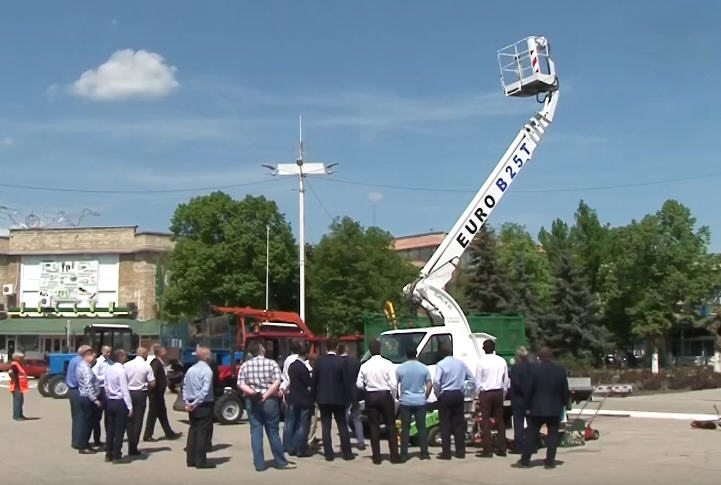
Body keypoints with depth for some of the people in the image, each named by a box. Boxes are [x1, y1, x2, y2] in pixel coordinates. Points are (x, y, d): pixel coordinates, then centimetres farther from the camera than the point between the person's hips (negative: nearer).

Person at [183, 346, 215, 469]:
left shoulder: (190, 370, 10)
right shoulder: (207, 370, -14)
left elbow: (184, 386, 12)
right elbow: (205, 390, -22)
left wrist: (187, 402, 8)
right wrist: (196, 403, -18)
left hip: (191, 405, 7)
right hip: (204, 406, -7)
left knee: (193, 431, 13)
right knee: (203, 432, -2)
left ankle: (190, 459, 16)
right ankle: (201, 461, -1)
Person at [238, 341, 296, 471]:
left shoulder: (245, 365, 3)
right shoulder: (272, 363, -5)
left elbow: (240, 384, -4)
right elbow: (277, 382, -14)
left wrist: (252, 392, -11)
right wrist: (266, 394, -13)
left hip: (252, 401, 2)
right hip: (269, 401, -2)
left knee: (255, 432, 6)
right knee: (273, 432, 6)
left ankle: (259, 464, 6)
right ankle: (281, 462, 14)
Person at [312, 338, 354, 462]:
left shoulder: (319, 361, -1)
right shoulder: (341, 361, -10)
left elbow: (314, 380, 2)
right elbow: (347, 381, -8)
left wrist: (315, 396, 10)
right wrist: (347, 398, 1)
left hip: (323, 398, 2)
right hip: (338, 398, -2)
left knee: (326, 427, 6)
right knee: (342, 426, 8)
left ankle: (328, 454, 5)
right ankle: (347, 453, 10)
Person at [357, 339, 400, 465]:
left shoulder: (365, 366, -4)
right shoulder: (387, 364, -10)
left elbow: (359, 384, -1)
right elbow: (393, 384, -13)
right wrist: (393, 398, 1)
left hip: (370, 397, 2)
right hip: (385, 395, -1)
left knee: (374, 426, 8)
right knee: (390, 426, 8)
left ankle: (376, 457, 9)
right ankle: (394, 456, 8)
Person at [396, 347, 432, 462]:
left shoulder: (400, 369, -2)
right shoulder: (424, 368, 1)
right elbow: (430, 385, -2)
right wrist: (425, 397, 8)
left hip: (405, 402, 0)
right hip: (420, 402, 1)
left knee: (405, 428, 4)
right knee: (422, 428, 7)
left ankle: (404, 454, 4)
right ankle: (424, 453, 7)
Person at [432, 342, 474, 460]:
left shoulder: (441, 364, -10)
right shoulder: (460, 363, 7)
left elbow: (436, 382, -21)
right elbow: (472, 379, 9)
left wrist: (438, 394, -6)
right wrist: (463, 389, 12)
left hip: (445, 396, -4)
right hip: (458, 395, 5)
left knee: (445, 425, 1)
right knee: (459, 424, 10)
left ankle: (446, 453, 0)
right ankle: (460, 452, 12)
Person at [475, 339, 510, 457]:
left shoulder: (481, 361, -10)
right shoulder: (502, 361, 2)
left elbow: (478, 381, -7)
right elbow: (506, 380, 6)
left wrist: (478, 395, 3)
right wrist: (503, 393, 15)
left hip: (485, 393, -4)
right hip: (499, 392, 4)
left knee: (485, 422, 0)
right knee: (500, 421, 11)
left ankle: (487, 450, -1)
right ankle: (501, 449, 13)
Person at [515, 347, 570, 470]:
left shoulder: (535, 369, -10)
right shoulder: (560, 370, -3)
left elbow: (530, 389, -7)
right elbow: (565, 390, 0)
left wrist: (528, 406, 2)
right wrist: (565, 403, 12)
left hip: (537, 408, -1)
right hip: (555, 409, 2)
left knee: (531, 434, 6)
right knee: (553, 435, 8)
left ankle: (525, 460, 8)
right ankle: (550, 462, 7)